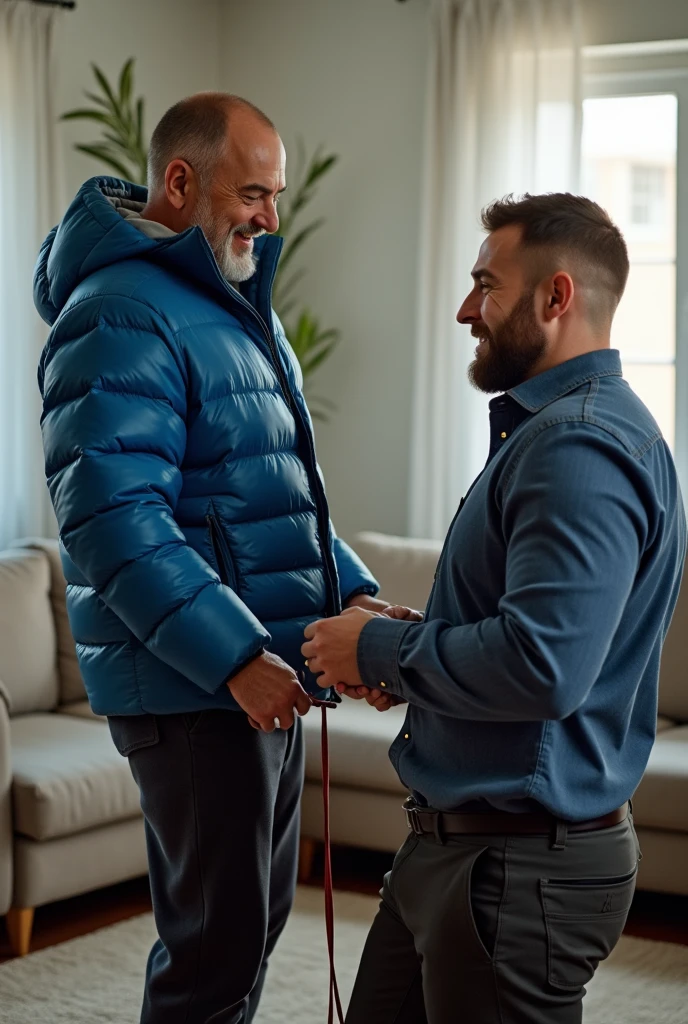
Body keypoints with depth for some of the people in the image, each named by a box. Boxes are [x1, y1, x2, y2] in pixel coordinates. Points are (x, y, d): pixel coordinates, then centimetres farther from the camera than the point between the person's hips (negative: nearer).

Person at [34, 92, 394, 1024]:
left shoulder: (235, 307, 16)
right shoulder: (122, 318, -16)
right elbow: (114, 518, -25)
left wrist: (352, 591, 8)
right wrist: (234, 657, -27)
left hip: (265, 674, 10)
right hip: (192, 692, -10)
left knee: (255, 920, 18)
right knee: (216, 946, -3)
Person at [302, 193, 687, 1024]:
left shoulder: (581, 447, -21)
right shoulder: (545, 429, 15)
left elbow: (540, 666, -31)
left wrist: (382, 650, -16)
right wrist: (415, 642, 5)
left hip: (524, 867, -10)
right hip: (453, 840, 10)